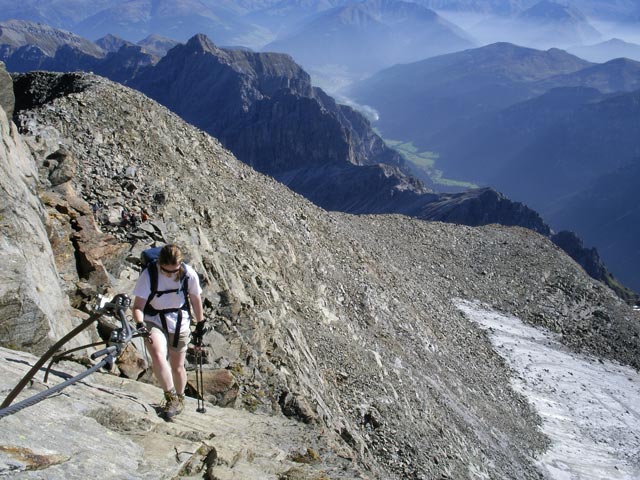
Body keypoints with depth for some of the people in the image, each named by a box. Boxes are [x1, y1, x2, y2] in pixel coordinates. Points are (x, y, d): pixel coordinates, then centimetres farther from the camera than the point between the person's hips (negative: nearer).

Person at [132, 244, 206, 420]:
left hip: (179, 323, 1)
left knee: (177, 367, 11)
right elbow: (138, 306, -18)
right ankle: (171, 397, -14)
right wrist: (140, 325, -36)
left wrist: (200, 325, 9)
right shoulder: (149, 275, -21)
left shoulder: (188, 274, -16)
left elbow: (195, 299, 0)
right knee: (158, 355, -29)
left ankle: (179, 399, 38)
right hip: (154, 321, -1)